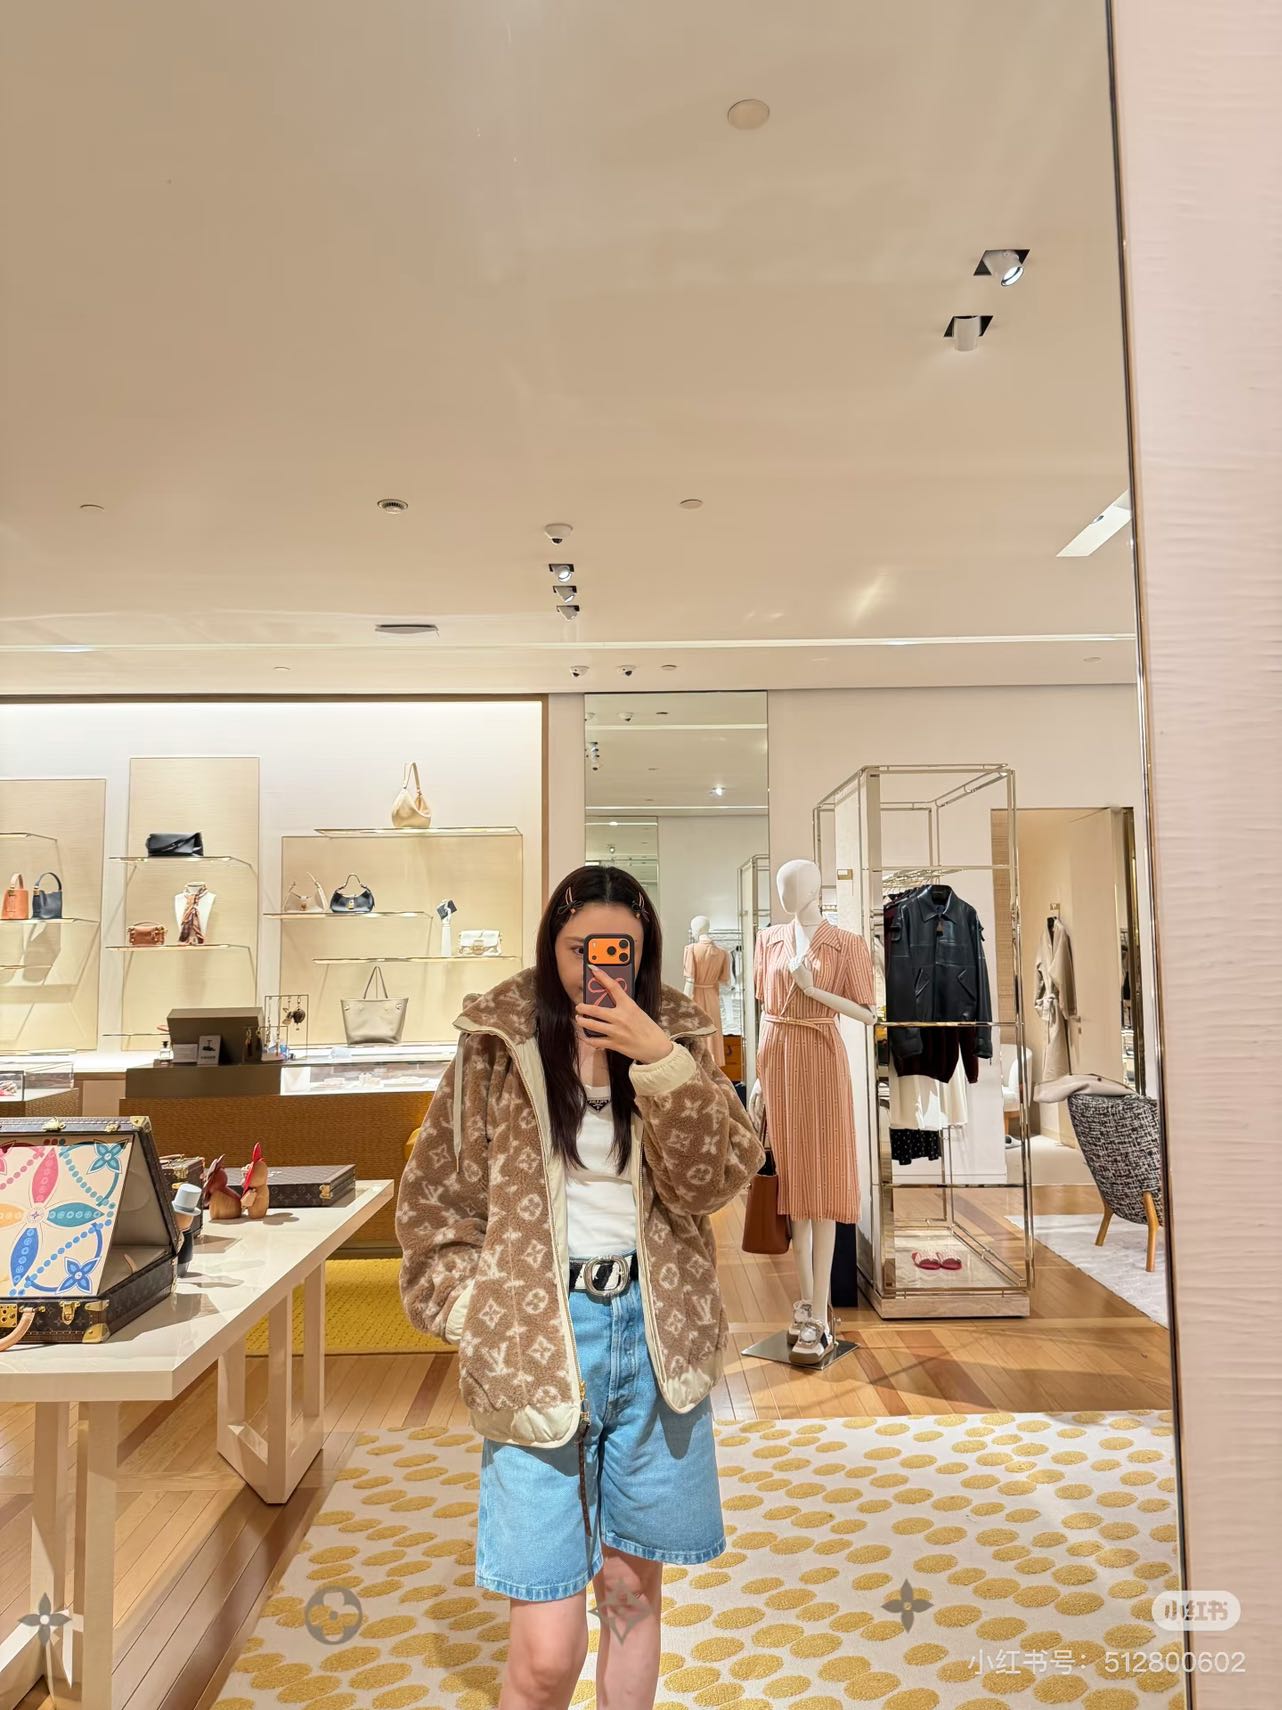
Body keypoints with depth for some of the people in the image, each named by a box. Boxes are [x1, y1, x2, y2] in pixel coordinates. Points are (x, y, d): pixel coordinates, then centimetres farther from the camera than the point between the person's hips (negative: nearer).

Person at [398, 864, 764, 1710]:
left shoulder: (676, 1039, 2)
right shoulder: (499, 1045, -4)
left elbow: (720, 1179, -11)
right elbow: (432, 1198, 2)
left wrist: (660, 1062, -22)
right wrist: (475, 1312, -6)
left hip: (654, 1332, 3)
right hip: (538, 1343, -2)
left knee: (634, 1586, 19)